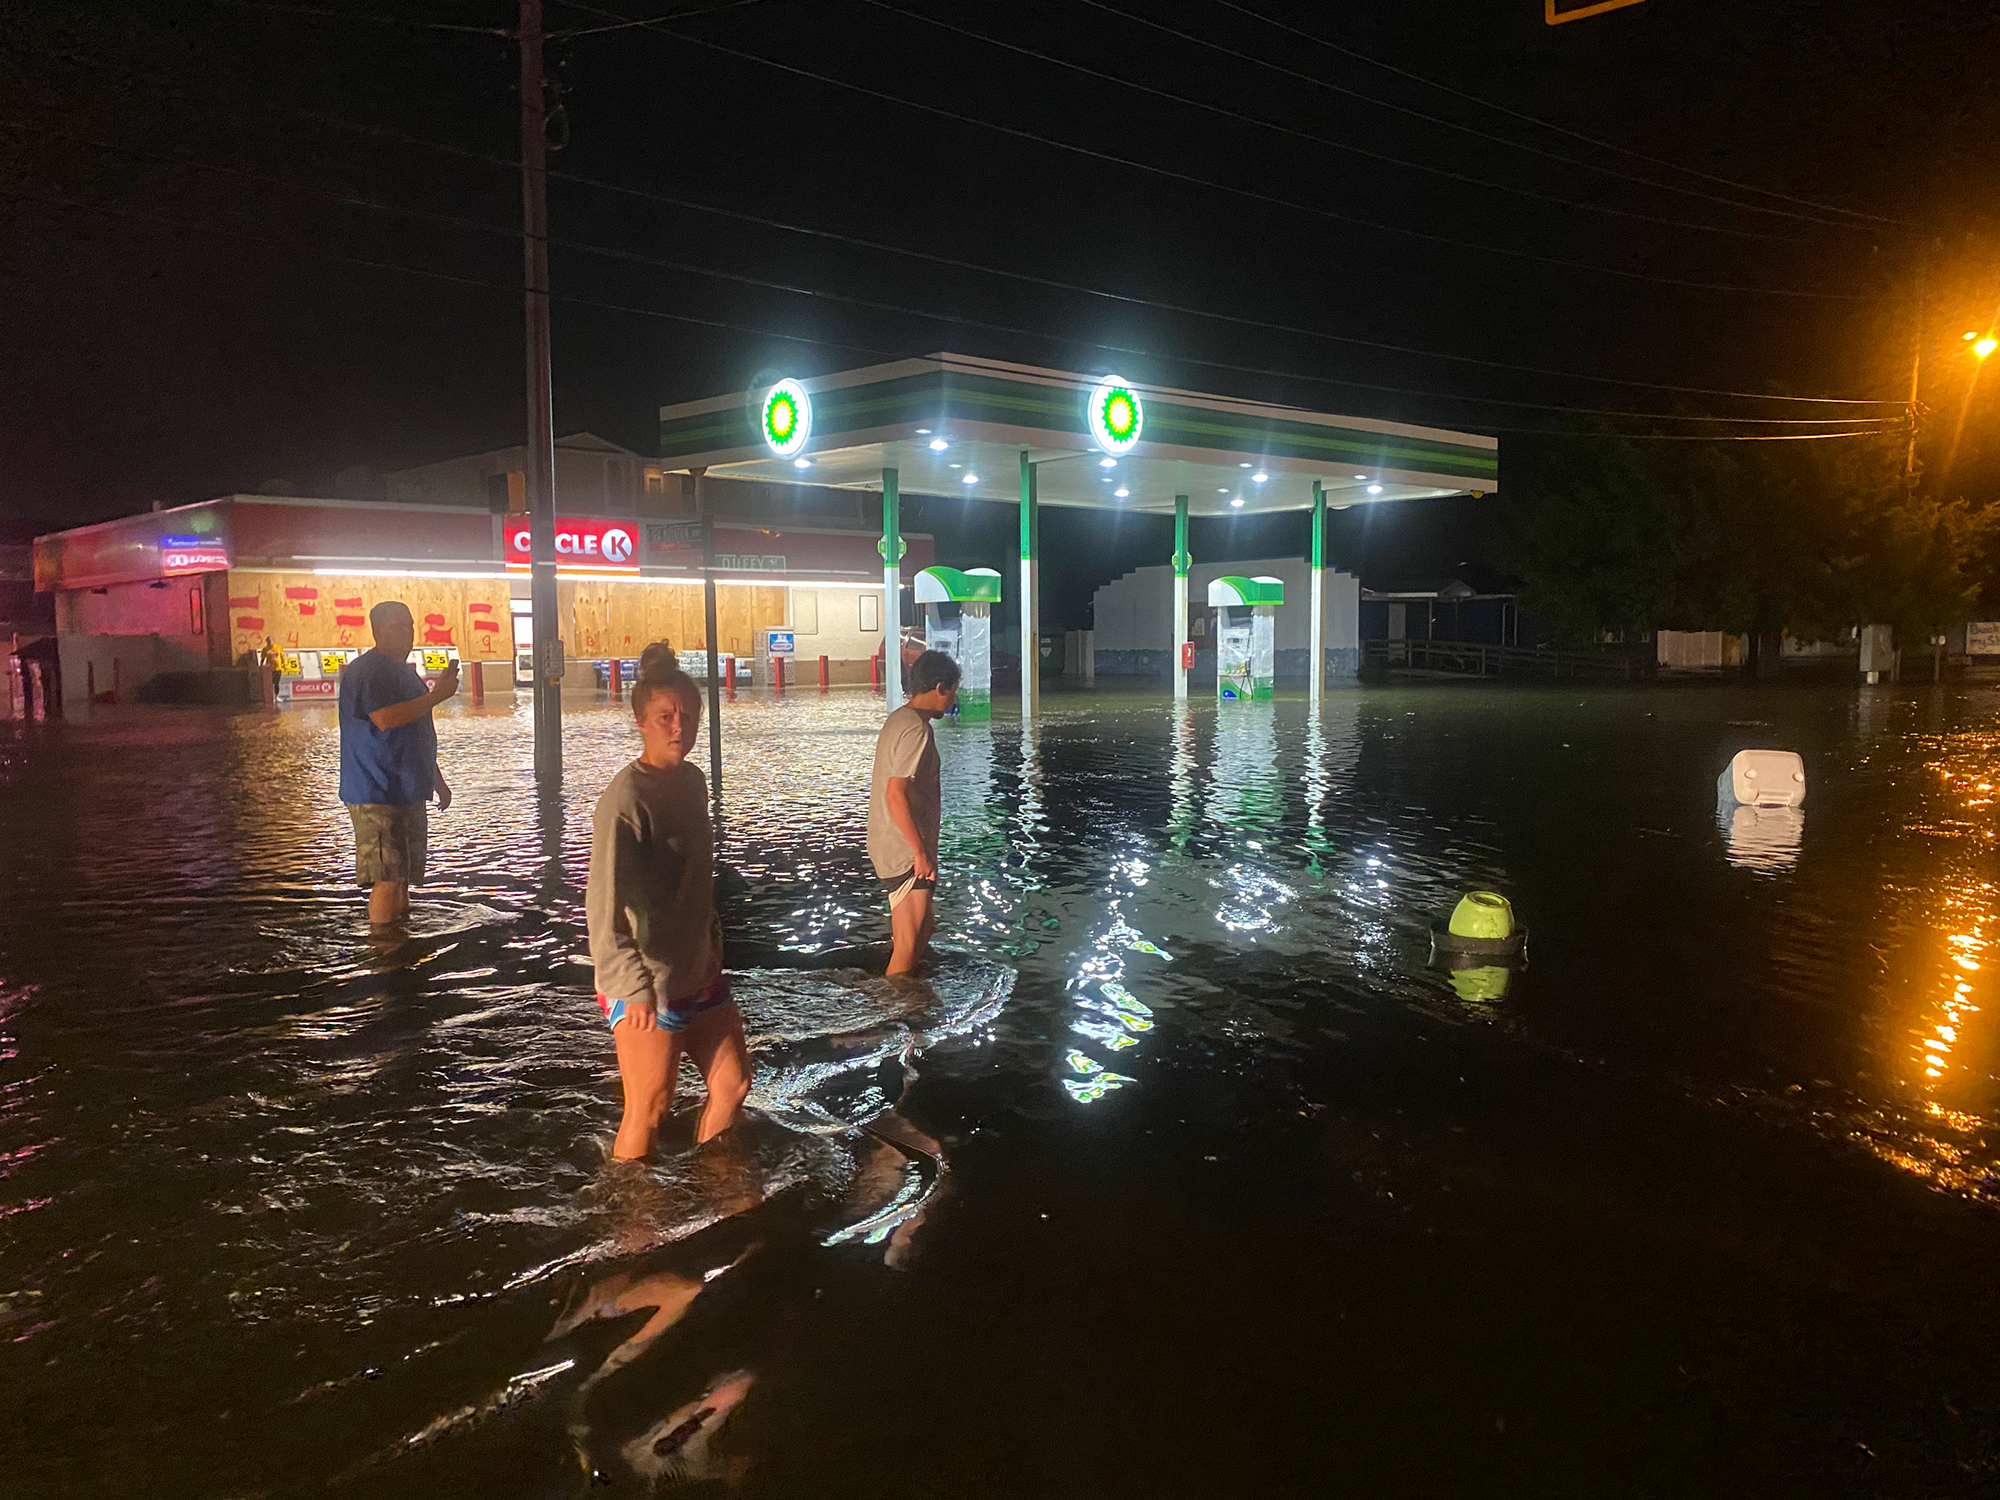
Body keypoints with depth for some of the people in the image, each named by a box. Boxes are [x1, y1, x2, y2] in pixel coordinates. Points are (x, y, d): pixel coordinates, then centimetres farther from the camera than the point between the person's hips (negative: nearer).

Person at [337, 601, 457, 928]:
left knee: (404, 875, 14)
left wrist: (436, 778, 27)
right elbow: (385, 719, -26)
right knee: (388, 877, -10)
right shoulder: (365, 671, -11)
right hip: (377, 794, -9)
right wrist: (438, 695, -23)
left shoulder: (404, 671, 19)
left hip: (408, 791, 9)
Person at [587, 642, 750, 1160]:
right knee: (649, 1112, 2)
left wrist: (714, 951, 14)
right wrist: (632, 987, -31)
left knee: (733, 1083, 16)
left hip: (699, 975, 8)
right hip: (647, 988, -8)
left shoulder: (692, 781, 5)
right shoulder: (627, 798, -20)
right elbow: (603, 904, -25)